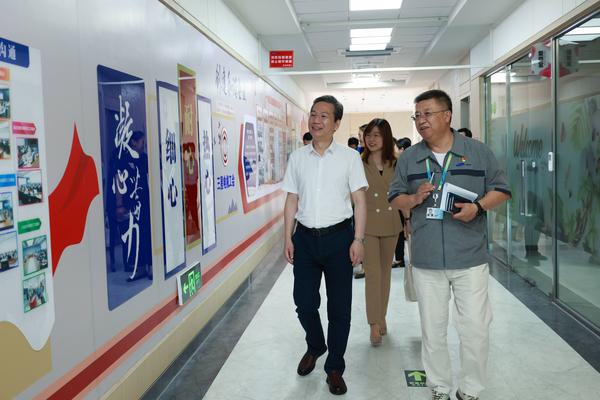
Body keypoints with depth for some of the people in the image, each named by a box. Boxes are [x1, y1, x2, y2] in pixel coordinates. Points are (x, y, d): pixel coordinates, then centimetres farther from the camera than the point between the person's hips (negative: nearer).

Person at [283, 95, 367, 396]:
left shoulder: (349, 157, -2)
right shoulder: (297, 157, 6)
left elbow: (359, 201, -2)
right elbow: (292, 200, 8)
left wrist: (358, 240, -8)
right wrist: (288, 238, 3)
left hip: (338, 237, -2)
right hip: (305, 237, 2)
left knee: (339, 307, 7)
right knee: (304, 303, 10)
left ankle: (335, 368, 24)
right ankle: (315, 347, 40)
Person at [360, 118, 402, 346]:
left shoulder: (395, 165, 4)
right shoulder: (359, 164, -4)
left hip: (390, 224, 3)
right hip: (367, 224, -3)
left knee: (385, 272, 13)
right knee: (372, 274, -5)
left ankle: (382, 317, 27)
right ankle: (374, 324, 1)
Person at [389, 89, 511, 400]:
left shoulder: (478, 151, 1)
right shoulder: (408, 158, 7)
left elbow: (501, 190, 5)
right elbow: (395, 199, 10)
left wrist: (478, 206, -14)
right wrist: (414, 199, -11)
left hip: (470, 258, -1)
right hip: (426, 260, 2)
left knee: (475, 329, 4)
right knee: (432, 330, 11)